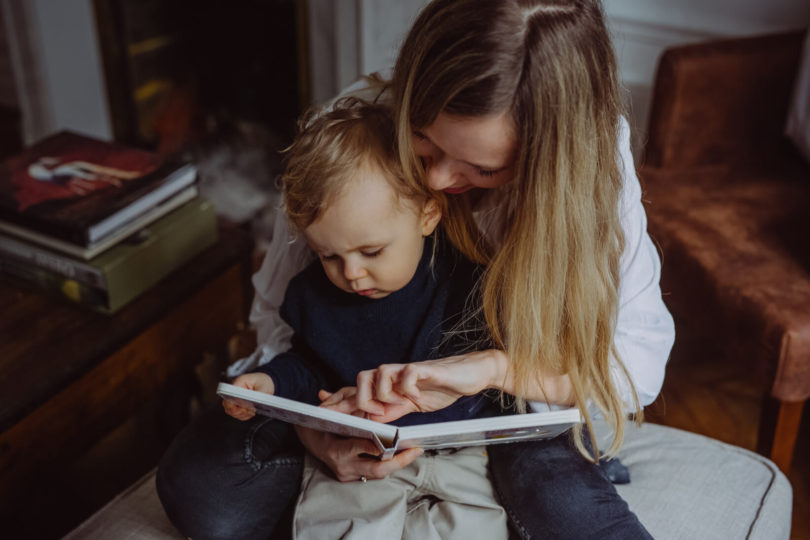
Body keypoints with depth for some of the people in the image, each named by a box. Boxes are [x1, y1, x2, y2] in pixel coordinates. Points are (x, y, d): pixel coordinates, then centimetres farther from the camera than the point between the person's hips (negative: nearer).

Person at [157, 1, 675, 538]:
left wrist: (493, 366, -38)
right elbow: (278, 312, -9)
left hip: (518, 393, -1)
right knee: (198, 485, -19)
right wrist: (310, 424, -26)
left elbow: (641, 359, -24)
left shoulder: (594, 154, -23)